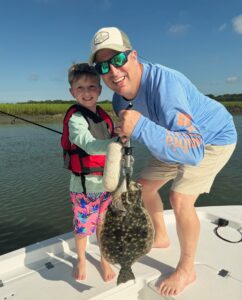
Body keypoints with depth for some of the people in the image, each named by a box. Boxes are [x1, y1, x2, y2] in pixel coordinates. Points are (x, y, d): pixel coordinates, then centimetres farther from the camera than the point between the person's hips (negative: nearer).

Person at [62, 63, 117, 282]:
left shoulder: (104, 116, 6)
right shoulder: (75, 119, -16)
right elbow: (89, 145, -33)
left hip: (106, 182, 5)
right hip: (84, 185, -5)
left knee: (103, 223, 17)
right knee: (83, 225, 11)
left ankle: (104, 260, 41)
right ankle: (81, 260, 40)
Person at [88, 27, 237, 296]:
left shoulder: (163, 83, -38)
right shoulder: (120, 99, -11)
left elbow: (194, 152, -46)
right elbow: (124, 134, 8)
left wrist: (141, 128, -55)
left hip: (213, 138, -7)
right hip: (179, 140, 8)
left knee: (179, 198, -21)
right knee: (145, 186, 10)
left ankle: (187, 269, 7)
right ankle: (160, 237, 36)